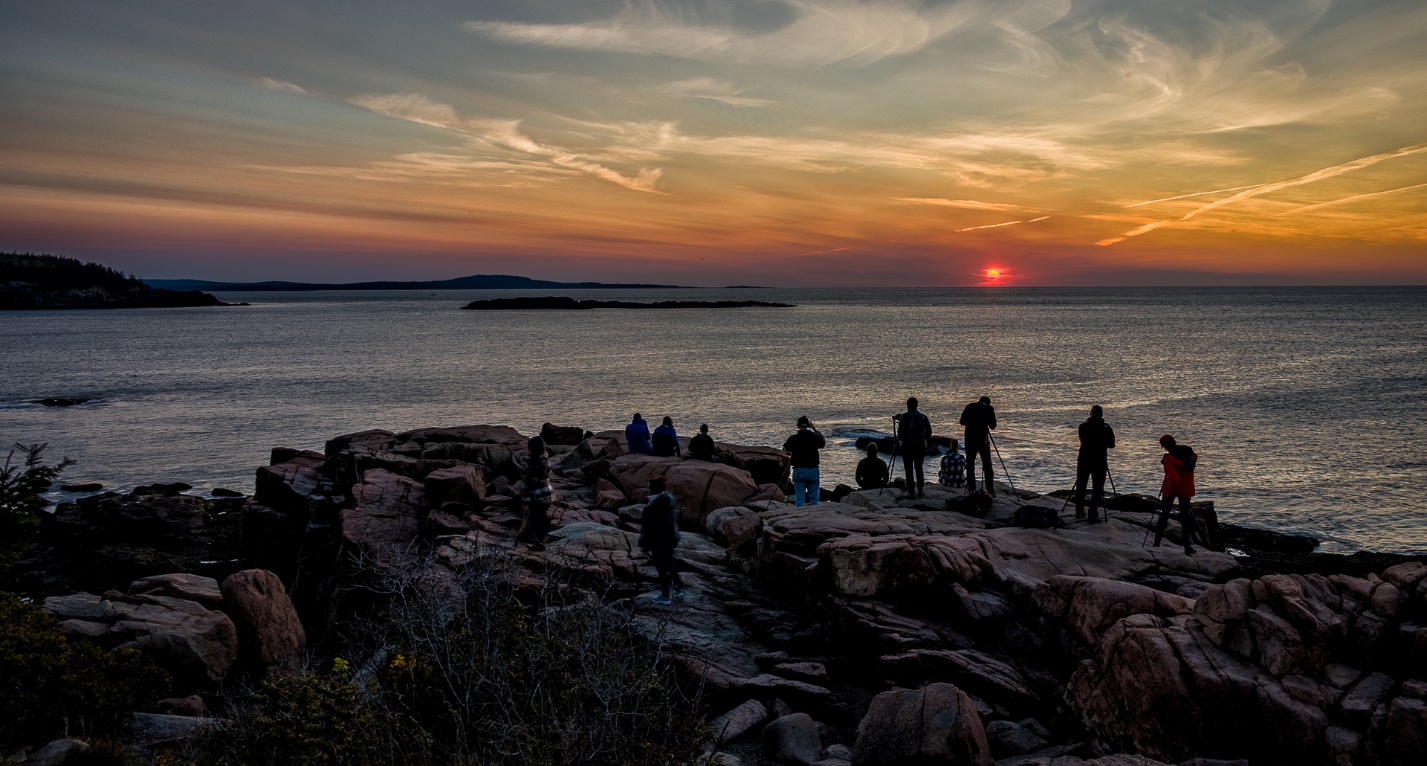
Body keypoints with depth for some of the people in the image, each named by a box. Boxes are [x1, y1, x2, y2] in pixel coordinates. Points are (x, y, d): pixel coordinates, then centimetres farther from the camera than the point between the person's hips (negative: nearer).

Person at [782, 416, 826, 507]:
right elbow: (824, 443, 18)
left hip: (798, 471, 0)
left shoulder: (793, 439, -6)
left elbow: (785, 449, 10)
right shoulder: (814, 437, -4)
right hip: (813, 470, 1)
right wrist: (814, 429, 17)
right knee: (814, 499, 8)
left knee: (799, 499, 4)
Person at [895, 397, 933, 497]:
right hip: (921, 446, 4)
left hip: (908, 445, -4)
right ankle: (920, 489, 10)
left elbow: (901, 431, -12)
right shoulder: (923, 416, 4)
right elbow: (929, 432, 9)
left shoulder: (905, 416, -10)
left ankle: (911, 490, 1)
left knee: (909, 469, 2)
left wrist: (899, 439, 8)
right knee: (919, 468, 14)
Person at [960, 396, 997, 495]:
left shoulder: (969, 406, 8)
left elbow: (962, 422, 9)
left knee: (970, 464, 9)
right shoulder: (989, 408, 0)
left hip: (969, 438, 2)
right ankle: (990, 489, -1)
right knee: (987, 465, 3)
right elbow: (993, 426, 0)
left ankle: (971, 487, 8)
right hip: (982, 438, -2)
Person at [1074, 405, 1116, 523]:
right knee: (1098, 488, 1)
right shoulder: (1106, 428, -6)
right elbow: (1111, 445, 1)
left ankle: (1079, 511, 22)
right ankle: (1093, 515, -4)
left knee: (1081, 486, 15)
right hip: (1100, 461, -2)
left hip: (1083, 460, 2)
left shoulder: (1083, 426, -1)